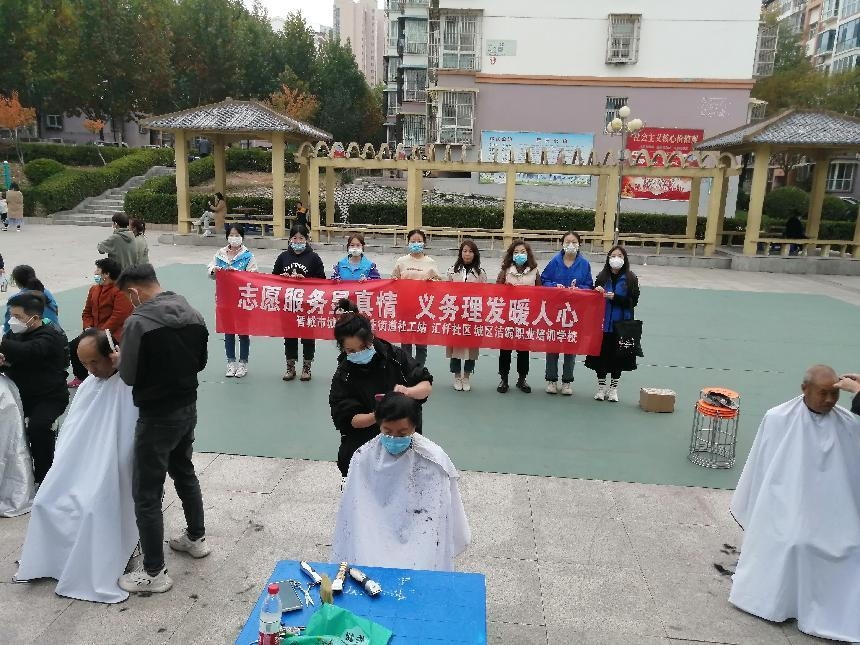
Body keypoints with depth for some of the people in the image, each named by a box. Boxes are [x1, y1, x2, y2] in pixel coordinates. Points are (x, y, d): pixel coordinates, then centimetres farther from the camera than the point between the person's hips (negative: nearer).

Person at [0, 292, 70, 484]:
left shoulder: (49, 336, -18)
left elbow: (26, 351, -38)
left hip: (50, 396, -8)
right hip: (22, 393, 8)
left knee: (37, 427, -29)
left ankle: (44, 475, -10)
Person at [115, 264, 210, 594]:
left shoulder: (139, 322, -22)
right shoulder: (193, 314, -1)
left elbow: (129, 376, -14)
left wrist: (123, 358, 5)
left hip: (157, 416, -7)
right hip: (188, 408, 8)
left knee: (146, 495, 5)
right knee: (185, 472, 27)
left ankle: (154, 573, 16)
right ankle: (196, 538, 42)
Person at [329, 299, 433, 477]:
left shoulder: (394, 356, -6)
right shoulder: (342, 377, -7)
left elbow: (427, 385, -3)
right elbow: (350, 419, -11)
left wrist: (408, 391, -25)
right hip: (364, 441, 1)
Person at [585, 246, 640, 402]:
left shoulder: (631, 278, -1)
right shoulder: (602, 277, 5)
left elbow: (633, 301, -8)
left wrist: (614, 297, -19)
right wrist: (597, 292, -13)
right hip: (603, 323, 1)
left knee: (618, 356, 5)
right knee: (602, 354, 5)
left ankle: (613, 388, 19)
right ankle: (601, 387, 20)